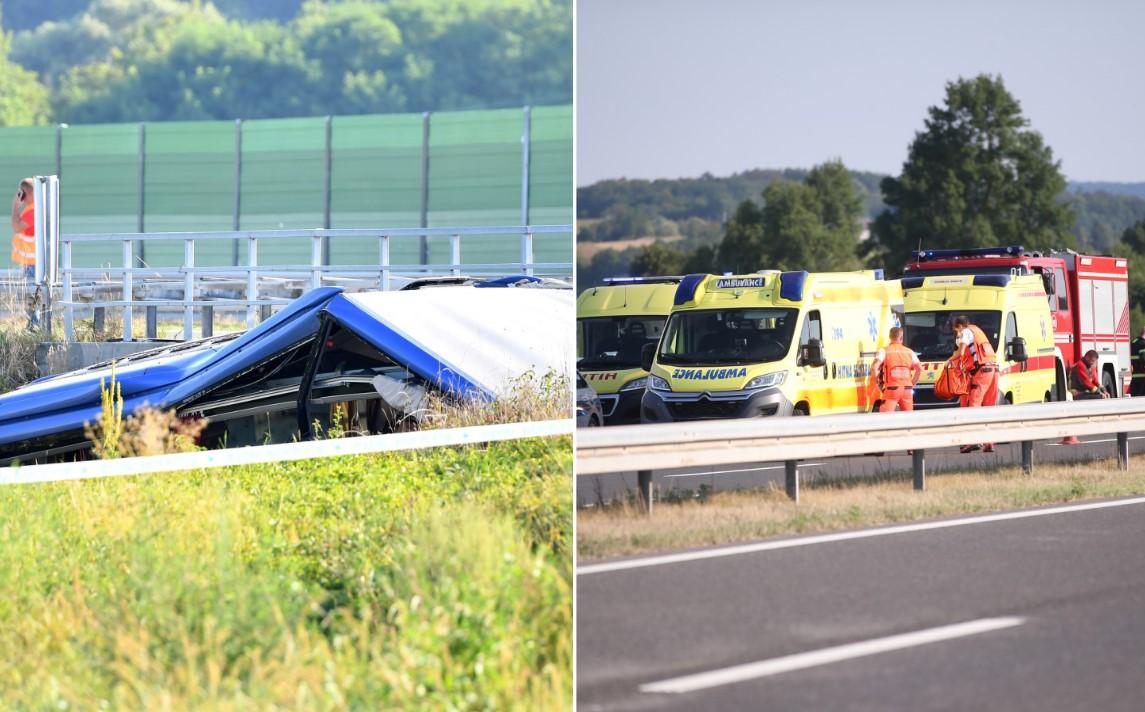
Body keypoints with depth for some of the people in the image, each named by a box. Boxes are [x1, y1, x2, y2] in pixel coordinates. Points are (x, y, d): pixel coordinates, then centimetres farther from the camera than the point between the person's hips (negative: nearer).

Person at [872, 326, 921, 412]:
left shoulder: (884, 351, -1)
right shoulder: (909, 352, 10)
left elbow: (874, 367, -15)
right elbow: (919, 369, 4)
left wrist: (878, 382, -1)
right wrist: (912, 384, 13)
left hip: (892, 389, -4)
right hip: (907, 389, 4)